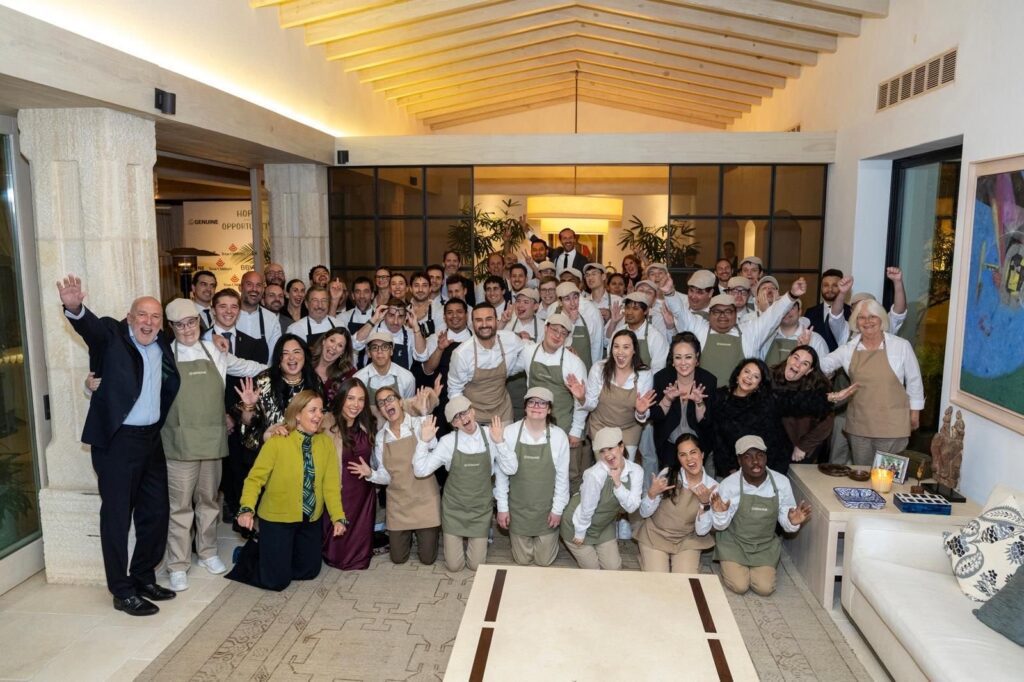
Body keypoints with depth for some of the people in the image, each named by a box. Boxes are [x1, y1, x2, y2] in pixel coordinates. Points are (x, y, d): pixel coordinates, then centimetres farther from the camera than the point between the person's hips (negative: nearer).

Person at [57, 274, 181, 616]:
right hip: (117, 440, -6)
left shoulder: (161, 345, 9)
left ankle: (144, 577, 31)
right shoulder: (112, 335, -7)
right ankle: (122, 591, 16)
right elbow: (91, 327, -30)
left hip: (152, 439, 6)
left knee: (155, 513, 14)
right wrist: (75, 308, -49)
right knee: (117, 517, 4)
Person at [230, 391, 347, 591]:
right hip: (277, 518, -4)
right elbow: (255, 477, -17)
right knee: (276, 580, 1)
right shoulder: (277, 441, -17)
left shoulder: (326, 442, -5)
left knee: (309, 571, 17)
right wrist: (247, 509, -31)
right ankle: (254, 554, 29)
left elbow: (331, 483, -6)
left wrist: (338, 517, -13)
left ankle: (279, 557, 42)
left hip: (310, 520, 5)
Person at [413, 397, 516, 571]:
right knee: (454, 565, 7)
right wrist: (424, 441, -24)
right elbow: (420, 471, -14)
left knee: (476, 565, 8)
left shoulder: (490, 437, -10)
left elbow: (511, 469, -12)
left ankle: (475, 541, 40)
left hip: (481, 510, 1)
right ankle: (458, 540, 39)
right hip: (454, 509, 0)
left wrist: (500, 442, -23)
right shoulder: (448, 442, -12)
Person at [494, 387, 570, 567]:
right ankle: (522, 539, 46)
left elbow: (562, 476, -6)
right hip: (518, 507, 0)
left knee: (544, 560, 14)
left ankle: (544, 538, 45)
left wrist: (558, 509, -4)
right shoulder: (510, 433, -17)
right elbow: (501, 472, -8)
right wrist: (502, 507, -4)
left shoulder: (559, 436, -16)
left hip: (546, 508, 0)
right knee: (522, 560, 14)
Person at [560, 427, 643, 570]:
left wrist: (618, 483, -32)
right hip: (578, 524, -5)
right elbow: (586, 509, -23)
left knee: (613, 567, 13)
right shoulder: (595, 474, -35)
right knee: (592, 568, 9)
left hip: (605, 526, 5)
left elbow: (632, 507, -19)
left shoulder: (636, 471, -18)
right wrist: (580, 534, -12)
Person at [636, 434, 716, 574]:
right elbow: (644, 513, -8)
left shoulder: (711, 486, -12)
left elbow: (702, 531, -12)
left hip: (687, 541, 1)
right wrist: (652, 493, -28)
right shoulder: (667, 474, -15)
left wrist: (705, 503, -27)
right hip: (655, 536, -1)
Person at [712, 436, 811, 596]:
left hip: (765, 545, 2)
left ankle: (747, 568, 22)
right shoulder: (729, 484, -20)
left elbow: (785, 522, -4)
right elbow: (720, 526, -11)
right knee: (739, 586, -14)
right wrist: (720, 513, -34)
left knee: (765, 588, -12)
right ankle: (731, 566, 20)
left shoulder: (781, 482, -15)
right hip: (734, 543, -2)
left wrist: (793, 522, -28)